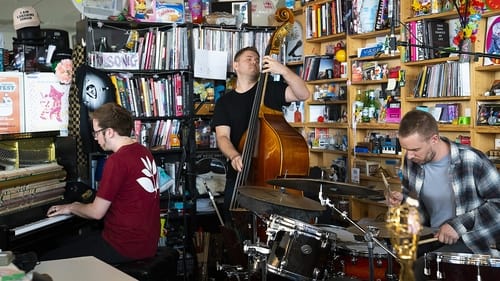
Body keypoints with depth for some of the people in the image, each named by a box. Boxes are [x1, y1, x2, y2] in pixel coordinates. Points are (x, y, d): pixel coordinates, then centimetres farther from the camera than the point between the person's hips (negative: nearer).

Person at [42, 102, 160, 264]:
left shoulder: (117, 160, -19)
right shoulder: (143, 152, 8)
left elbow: (96, 213, -13)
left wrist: (70, 208, 7)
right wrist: (79, 207, 20)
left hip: (126, 247, -9)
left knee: (47, 262, -3)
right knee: (73, 242, 26)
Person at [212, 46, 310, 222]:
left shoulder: (270, 89, 4)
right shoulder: (224, 102, 8)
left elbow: (303, 94, -9)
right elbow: (222, 136, -4)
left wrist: (283, 70, -24)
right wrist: (234, 156, -24)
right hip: (239, 173, 2)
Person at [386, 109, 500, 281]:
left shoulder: (471, 161, -22)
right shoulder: (412, 160, -5)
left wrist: (460, 225, -23)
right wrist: (402, 198, -9)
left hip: (471, 238, -5)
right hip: (431, 234, 6)